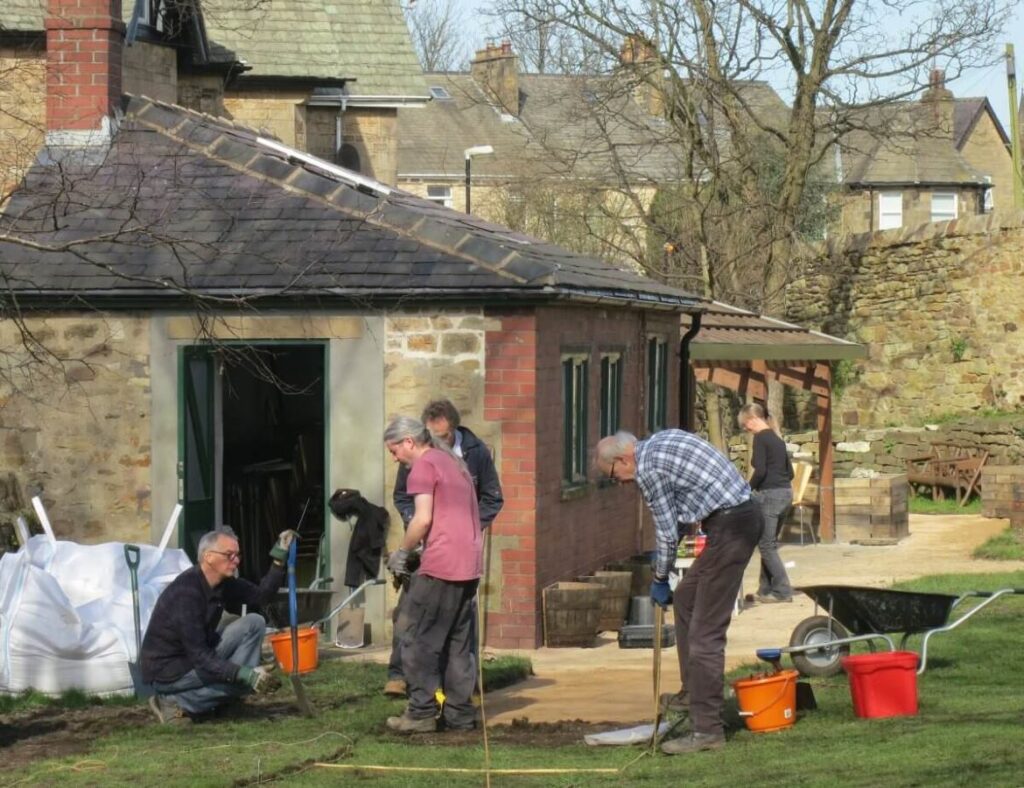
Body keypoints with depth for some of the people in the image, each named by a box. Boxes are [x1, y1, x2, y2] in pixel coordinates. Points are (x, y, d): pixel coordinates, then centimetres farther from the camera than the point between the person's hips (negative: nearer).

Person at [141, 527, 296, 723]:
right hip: (169, 672, -9)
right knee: (248, 679, -19)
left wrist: (279, 558, -7)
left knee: (253, 624, -1)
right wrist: (246, 675, -35)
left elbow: (261, 595, 6)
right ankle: (174, 702, -9)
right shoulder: (186, 592, -28)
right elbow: (199, 656, -29)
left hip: (199, 658, 9)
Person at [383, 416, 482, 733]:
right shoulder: (455, 464, 22)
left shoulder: (424, 465, -5)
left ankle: (421, 712, -4)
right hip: (469, 565, 9)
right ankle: (460, 713, 12)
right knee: (458, 642, 12)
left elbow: (423, 519, -15)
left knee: (418, 638, -2)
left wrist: (402, 552, -2)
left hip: (440, 565, -9)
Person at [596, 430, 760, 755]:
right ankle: (693, 692, 32)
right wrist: (663, 555, 27)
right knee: (685, 598, 23)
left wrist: (660, 579, 9)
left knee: (705, 632, -9)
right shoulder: (663, 440, 16)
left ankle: (707, 729, -9)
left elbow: (668, 533, -5)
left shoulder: (648, 468, -12)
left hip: (729, 527, -10)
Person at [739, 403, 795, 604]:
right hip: (786, 493, 9)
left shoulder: (760, 438, -10)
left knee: (766, 545, -4)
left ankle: (783, 591, -8)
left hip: (769, 495, -9)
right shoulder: (777, 439, 16)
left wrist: (749, 489, -6)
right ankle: (766, 590, 17)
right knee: (770, 543, 15)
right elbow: (790, 472, 17)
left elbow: (760, 471, -19)